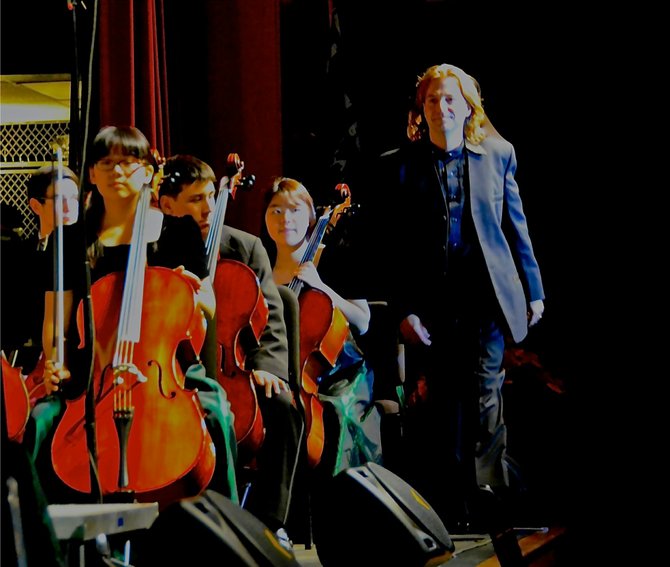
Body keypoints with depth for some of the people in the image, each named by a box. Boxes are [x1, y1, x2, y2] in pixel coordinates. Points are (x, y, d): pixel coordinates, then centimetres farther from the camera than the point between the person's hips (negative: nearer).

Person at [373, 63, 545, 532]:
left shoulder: (497, 154, 8)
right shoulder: (399, 166, 3)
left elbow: (517, 228, 12)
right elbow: (390, 247, 2)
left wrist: (533, 291, 11)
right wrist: (404, 309, -5)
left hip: (486, 300, 0)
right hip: (430, 306, 0)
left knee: (484, 393, -9)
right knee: (436, 410, 4)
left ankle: (485, 501, -2)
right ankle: (443, 511, 12)